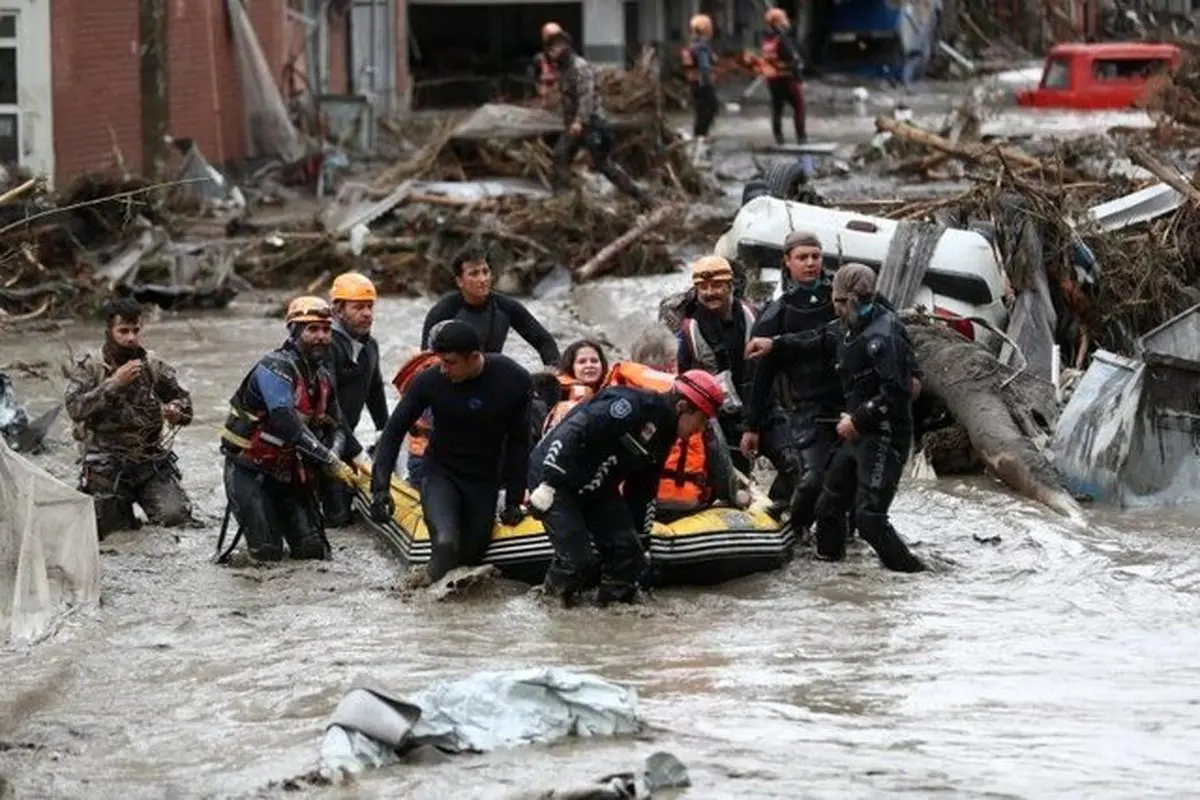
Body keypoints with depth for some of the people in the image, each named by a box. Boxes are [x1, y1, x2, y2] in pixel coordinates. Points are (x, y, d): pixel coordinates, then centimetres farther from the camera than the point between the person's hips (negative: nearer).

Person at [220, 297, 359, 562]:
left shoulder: (323, 378, 6)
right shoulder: (275, 367, -21)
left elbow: (336, 427, 15)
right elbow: (287, 423, -32)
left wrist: (353, 457, -9)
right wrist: (330, 461, -33)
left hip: (289, 472, 7)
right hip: (249, 469, -7)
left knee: (314, 550, -4)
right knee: (268, 554, -13)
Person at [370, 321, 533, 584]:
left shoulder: (515, 382, -14)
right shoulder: (430, 381, -17)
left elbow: (518, 444, -1)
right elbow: (394, 431, -6)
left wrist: (514, 499, 2)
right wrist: (380, 486, -14)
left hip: (485, 481, 2)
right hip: (442, 473, -2)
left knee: (473, 554, 1)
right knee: (446, 543, -27)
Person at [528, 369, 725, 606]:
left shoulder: (663, 436, 6)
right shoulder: (635, 406, -25)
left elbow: (642, 492, 17)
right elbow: (574, 431, -31)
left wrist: (640, 537, 20)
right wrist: (548, 483, -32)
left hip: (596, 488, 9)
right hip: (553, 474, -9)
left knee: (627, 551, 0)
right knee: (576, 557, -16)